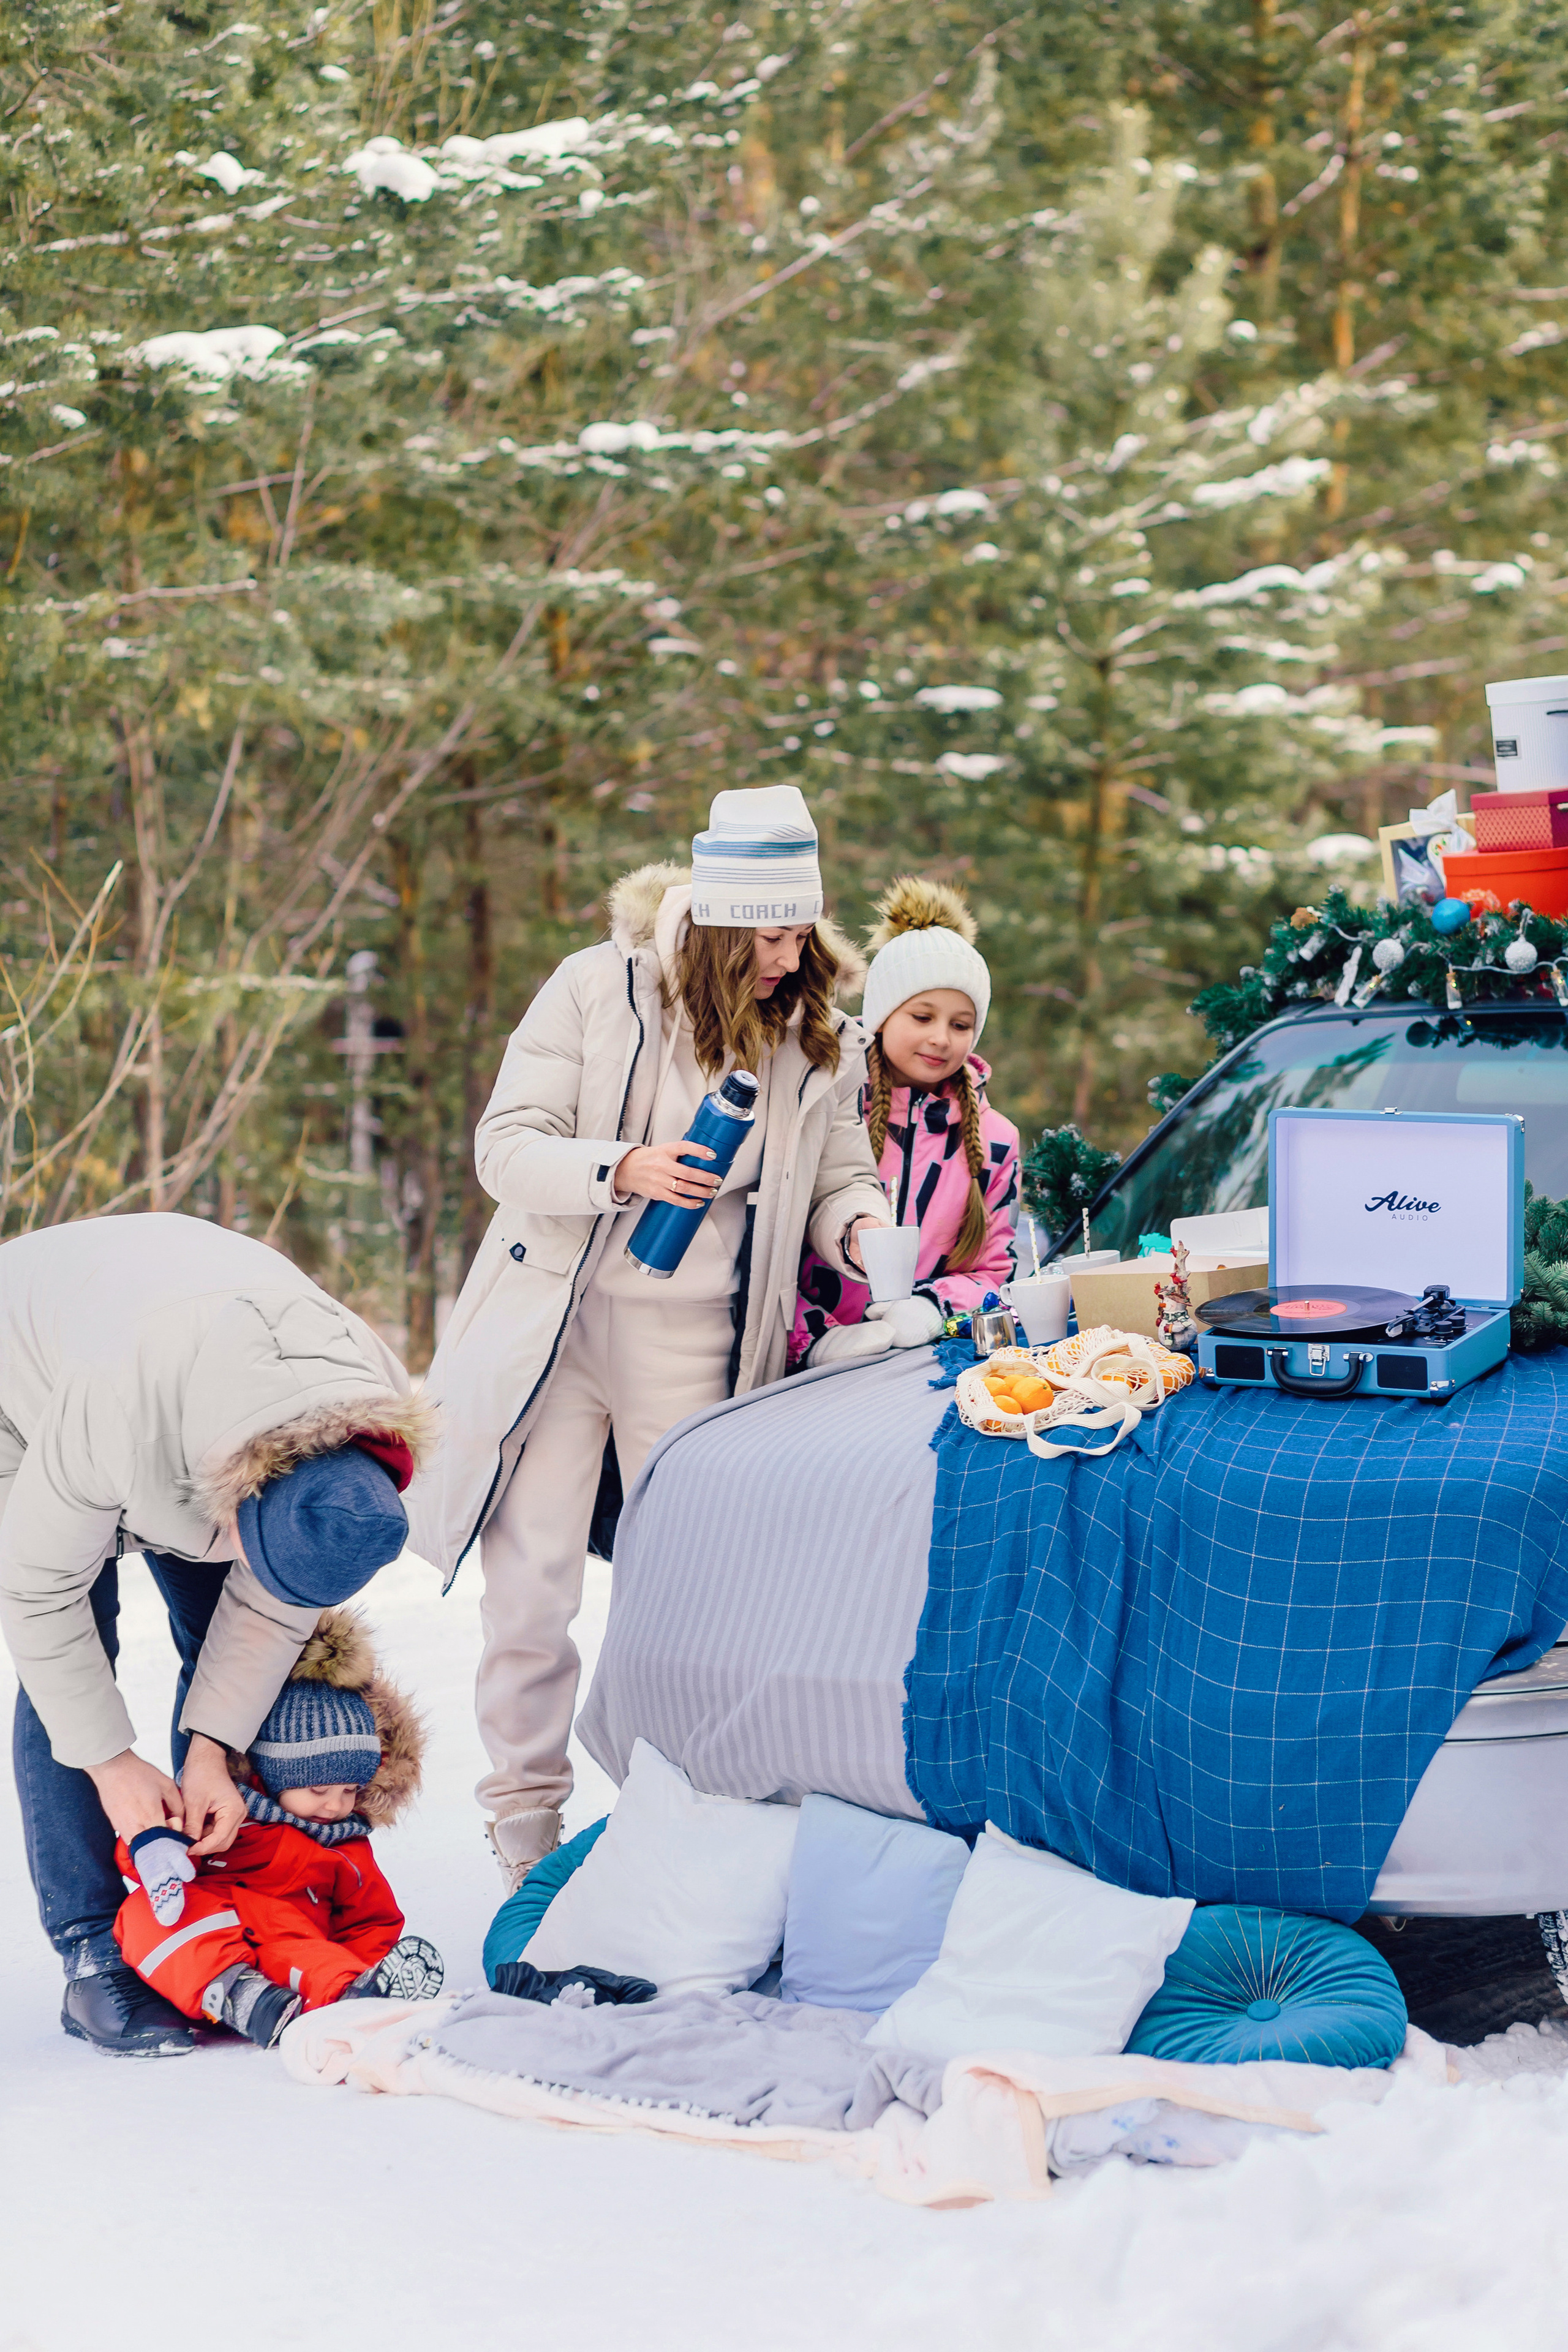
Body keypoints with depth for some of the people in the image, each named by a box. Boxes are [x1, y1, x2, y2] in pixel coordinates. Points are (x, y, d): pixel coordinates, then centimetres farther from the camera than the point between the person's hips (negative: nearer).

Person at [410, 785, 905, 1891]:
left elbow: (841, 1177, 11)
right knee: (530, 1587, 2)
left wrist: (862, 1231, -12)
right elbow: (506, 1146, -8)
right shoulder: (599, 988, -7)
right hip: (555, 1321, -2)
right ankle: (526, 1813, 17)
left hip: (694, 1345, 2)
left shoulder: (823, 1035, 3)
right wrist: (623, 1170, -25)